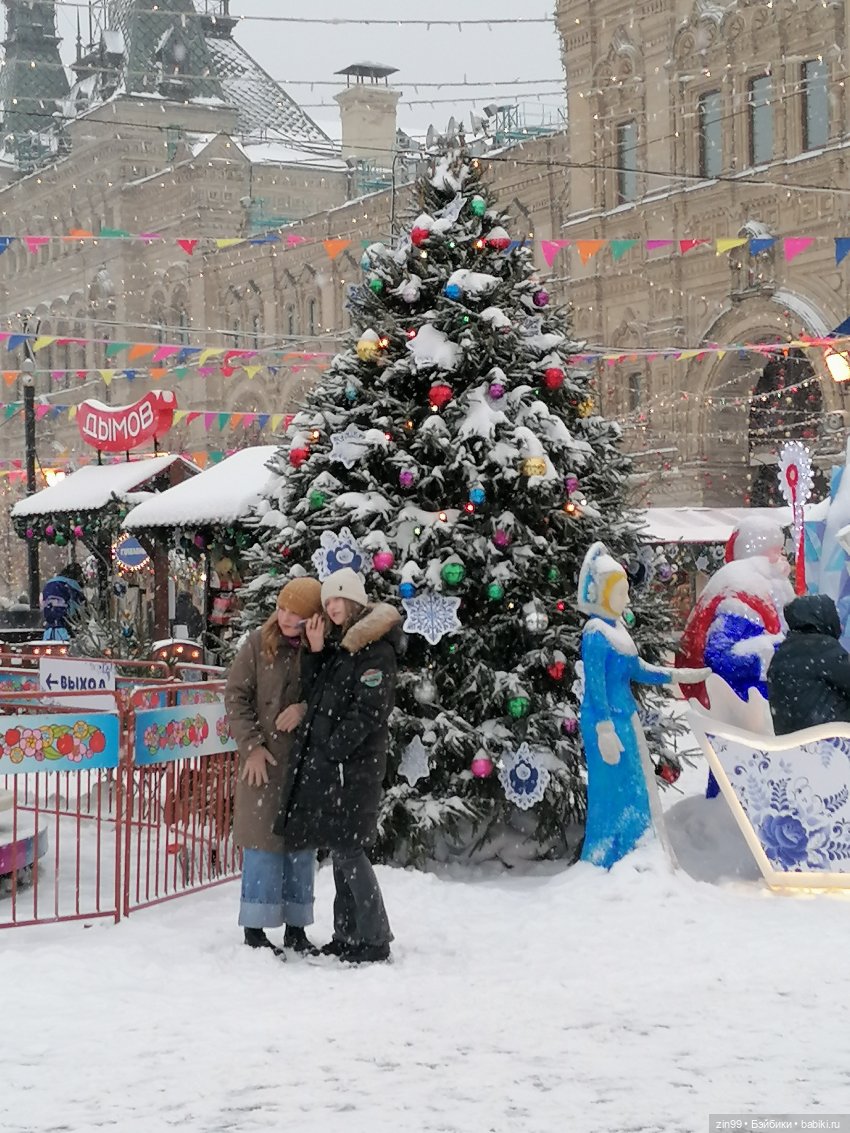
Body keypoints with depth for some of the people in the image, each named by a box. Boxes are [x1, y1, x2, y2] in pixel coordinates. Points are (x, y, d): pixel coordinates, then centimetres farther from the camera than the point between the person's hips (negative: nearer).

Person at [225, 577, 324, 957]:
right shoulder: (259, 643, -3)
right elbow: (236, 695, -1)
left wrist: (305, 707, -17)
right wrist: (251, 745, -7)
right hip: (266, 758, -1)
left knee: (302, 842, 9)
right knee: (264, 840, 1)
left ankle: (296, 927, 19)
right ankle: (255, 928, 9)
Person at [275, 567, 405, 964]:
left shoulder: (377, 649, -11)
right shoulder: (339, 645, 17)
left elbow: (371, 709, -17)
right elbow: (316, 696, 16)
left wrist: (334, 748, -17)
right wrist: (316, 652, 5)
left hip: (353, 765, -9)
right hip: (325, 765, 9)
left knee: (347, 851, -8)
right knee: (340, 851, 12)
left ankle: (373, 940, -2)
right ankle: (346, 935, 18)